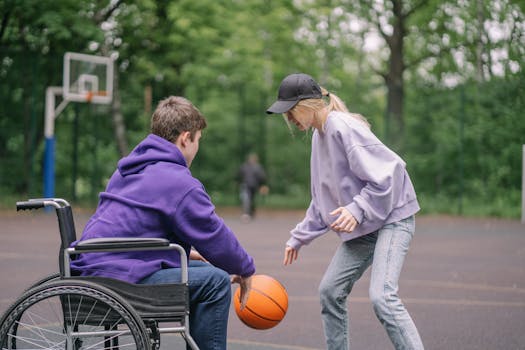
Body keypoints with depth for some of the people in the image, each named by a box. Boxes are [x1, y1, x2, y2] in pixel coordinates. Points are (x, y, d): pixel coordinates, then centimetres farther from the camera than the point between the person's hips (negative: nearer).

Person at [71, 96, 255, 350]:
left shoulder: (128, 170, 19)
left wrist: (184, 252, 26)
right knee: (216, 281, -11)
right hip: (119, 280, -10)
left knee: (201, 270, 20)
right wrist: (246, 270, 12)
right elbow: (217, 239, -5)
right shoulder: (180, 183, -11)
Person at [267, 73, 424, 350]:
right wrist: (300, 236, 19)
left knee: (382, 296, -23)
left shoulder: (343, 127, -18)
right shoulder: (319, 135, 12)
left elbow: (385, 174, -23)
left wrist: (357, 210, -30)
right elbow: (323, 199, 20)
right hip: (363, 227, 10)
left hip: (392, 217, -10)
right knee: (330, 291, 10)